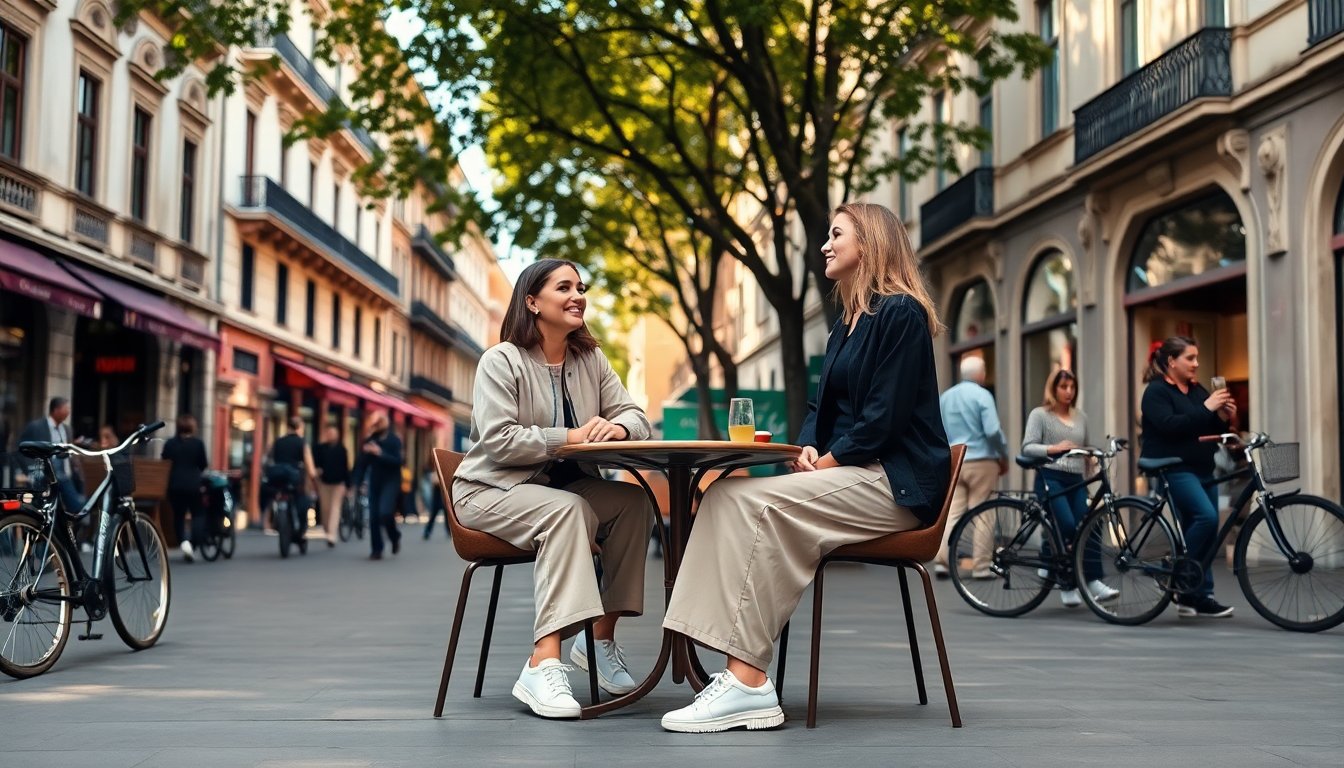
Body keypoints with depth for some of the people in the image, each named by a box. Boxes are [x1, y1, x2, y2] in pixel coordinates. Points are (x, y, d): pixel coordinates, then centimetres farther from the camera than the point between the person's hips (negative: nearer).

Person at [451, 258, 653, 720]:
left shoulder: (590, 360, 10)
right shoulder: (502, 361, -8)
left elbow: (635, 417, 3)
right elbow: (497, 440, -20)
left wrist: (617, 428, -22)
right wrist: (570, 436, -25)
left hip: (560, 486, 6)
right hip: (490, 489, -6)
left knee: (634, 501, -20)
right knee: (566, 509, -36)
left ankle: (602, 636, -10)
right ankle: (544, 662, -44)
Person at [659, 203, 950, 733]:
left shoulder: (901, 313, -8)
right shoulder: (846, 323, 21)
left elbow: (886, 416, -16)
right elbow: (822, 405, 20)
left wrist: (828, 461, -13)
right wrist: (808, 448, -1)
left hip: (896, 484, -9)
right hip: (850, 474, 9)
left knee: (755, 503, -28)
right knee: (723, 495, -13)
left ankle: (750, 684, -29)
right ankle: (740, 671, -25)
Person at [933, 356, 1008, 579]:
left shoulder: (945, 397, 13)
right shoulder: (982, 395, -7)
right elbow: (993, 431, -15)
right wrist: (1004, 456, -3)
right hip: (981, 460, -5)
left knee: (952, 512, 4)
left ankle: (941, 560, -5)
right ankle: (981, 567, 1)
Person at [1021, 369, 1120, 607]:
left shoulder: (1081, 416, 19)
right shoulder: (1040, 415, 5)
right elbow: (1027, 447, -8)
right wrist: (1053, 449, -23)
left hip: (1076, 480, 5)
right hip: (1051, 478, -5)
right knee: (1067, 525, -21)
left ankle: (1093, 582, -19)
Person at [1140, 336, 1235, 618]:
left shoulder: (1198, 390, 15)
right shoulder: (1157, 391, -6)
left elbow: (1210, 432, 18)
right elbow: (1169, 426, -22)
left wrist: (1223, 418, -2)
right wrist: (1206, 409, -22)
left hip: (1202, 470, 8)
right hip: (1174, 470, -8)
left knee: (1203, 532, 5)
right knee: (1206, 517, -25)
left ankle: (1199, 596, 12)